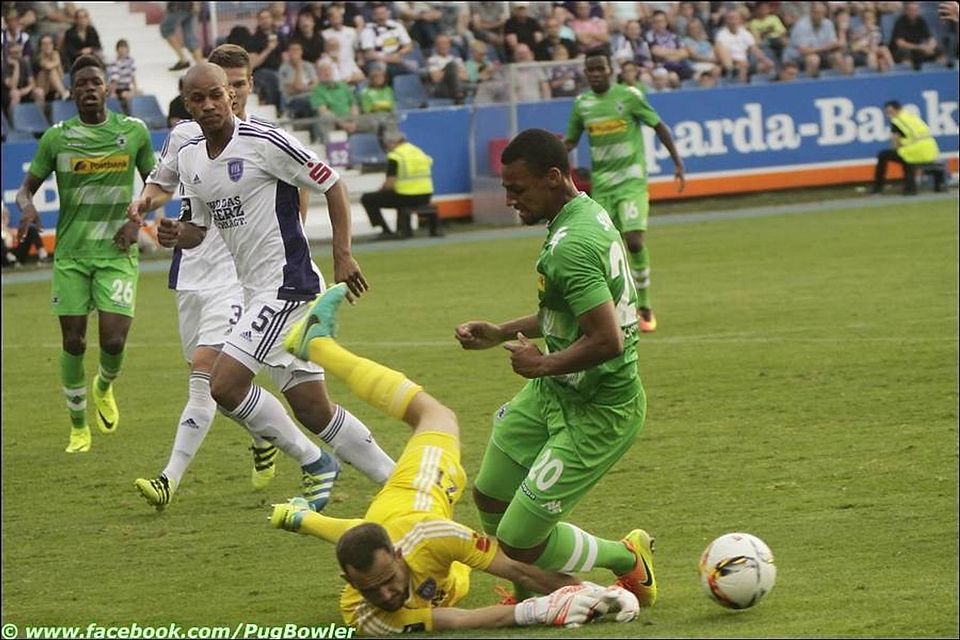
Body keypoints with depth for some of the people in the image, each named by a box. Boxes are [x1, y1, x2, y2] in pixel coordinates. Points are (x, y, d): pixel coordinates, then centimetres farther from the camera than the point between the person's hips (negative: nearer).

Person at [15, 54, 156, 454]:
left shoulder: (134, 131, 1)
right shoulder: (57, 137, 0)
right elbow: (27, 186, 7)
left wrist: (137, 220, -3)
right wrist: (26, 205, -17)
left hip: (117, 253, 0)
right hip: (71, 255, 0)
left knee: (114, 340, -12)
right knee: (73, 342, -1)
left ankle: (104, 387, 25)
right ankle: (78, 427, 18)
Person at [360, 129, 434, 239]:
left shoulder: (395, 156, -10)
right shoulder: (420, 152, 12)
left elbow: (389, 184, -15)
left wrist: (380, 190, 9)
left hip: (407, 197, -8)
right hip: (425, 198, 8)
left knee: (367, 199, 9)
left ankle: (387, 231, 10)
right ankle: (405, 230, 33)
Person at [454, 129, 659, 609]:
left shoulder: (570, 247, -28)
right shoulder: (586, 213, 4)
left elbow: (608, 340, -34)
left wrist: (542, 365, -19)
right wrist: (500, 334, 15)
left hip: (596, 413, -10)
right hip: (556, 392, 10)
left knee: (518, 542, -7)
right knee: (490, 496, 20)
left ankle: (628, 561, 15)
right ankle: (533, 589, 39)